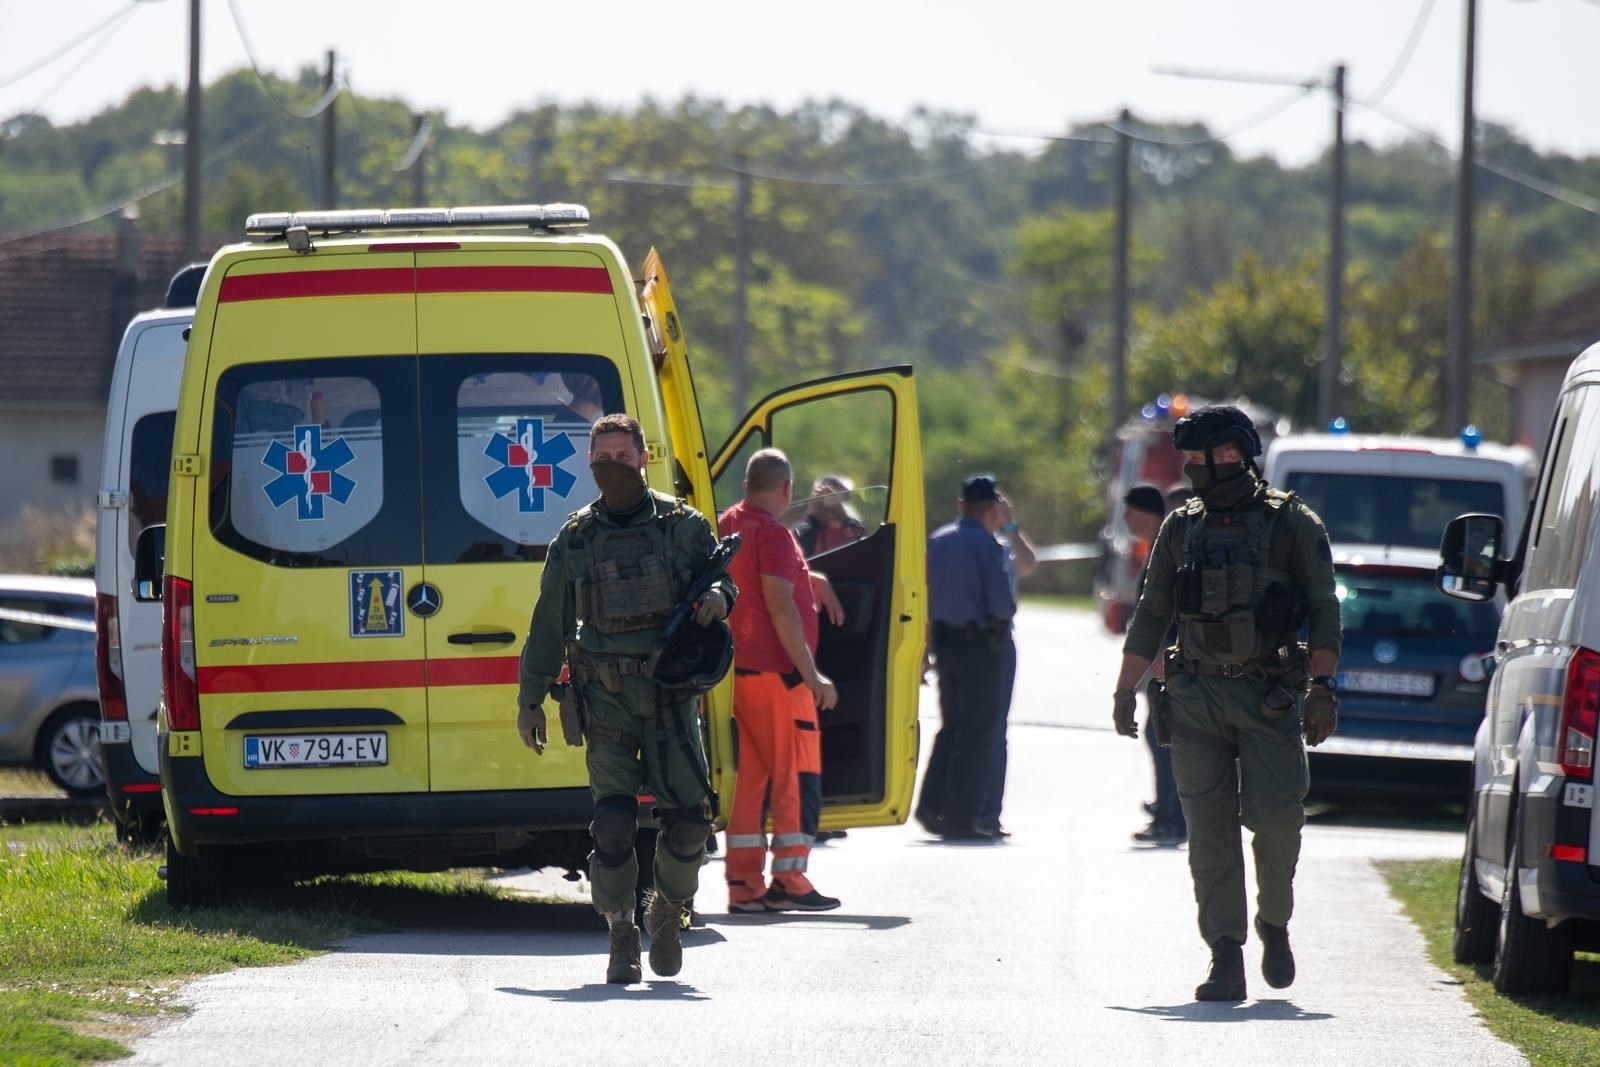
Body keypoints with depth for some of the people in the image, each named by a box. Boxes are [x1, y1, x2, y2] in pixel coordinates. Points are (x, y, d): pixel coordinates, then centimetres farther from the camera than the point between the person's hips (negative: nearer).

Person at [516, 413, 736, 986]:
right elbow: (548, 626, 13)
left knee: (688, 819, -7)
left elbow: (722, 582, 15)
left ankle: (667, 912, 20)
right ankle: (621, 935, 2)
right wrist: (530, 700, 12)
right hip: (606, 701, 0)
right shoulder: (574, 540, 7)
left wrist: (718, 598, -10)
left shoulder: (683, 526, 6)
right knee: (613, 822, -11)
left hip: (670, 696, 0)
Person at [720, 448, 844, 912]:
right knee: (796, 774, -2)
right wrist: (811, 675, -19)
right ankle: (788, 882, -4)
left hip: (736, 668, 8)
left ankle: (744, 882, 8)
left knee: (751, 776, 10)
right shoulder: (773, 534, -13)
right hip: (776, 671, -8)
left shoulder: (728, 526, 13)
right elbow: (781, 607, -20)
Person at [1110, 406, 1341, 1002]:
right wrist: (1125, 691, 11)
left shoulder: (1292, 525, 2)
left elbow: (1323, 611, 0)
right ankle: (1226, 959, -3)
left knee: (1276, 817, -11)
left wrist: (1324, 689, -10)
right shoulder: (1182, 529, 14)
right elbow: (1150, 617, 18)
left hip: (1269, 700, -3)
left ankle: (1274, 924, 16)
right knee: (1209, 829, -3)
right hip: (1196, 699, 3)